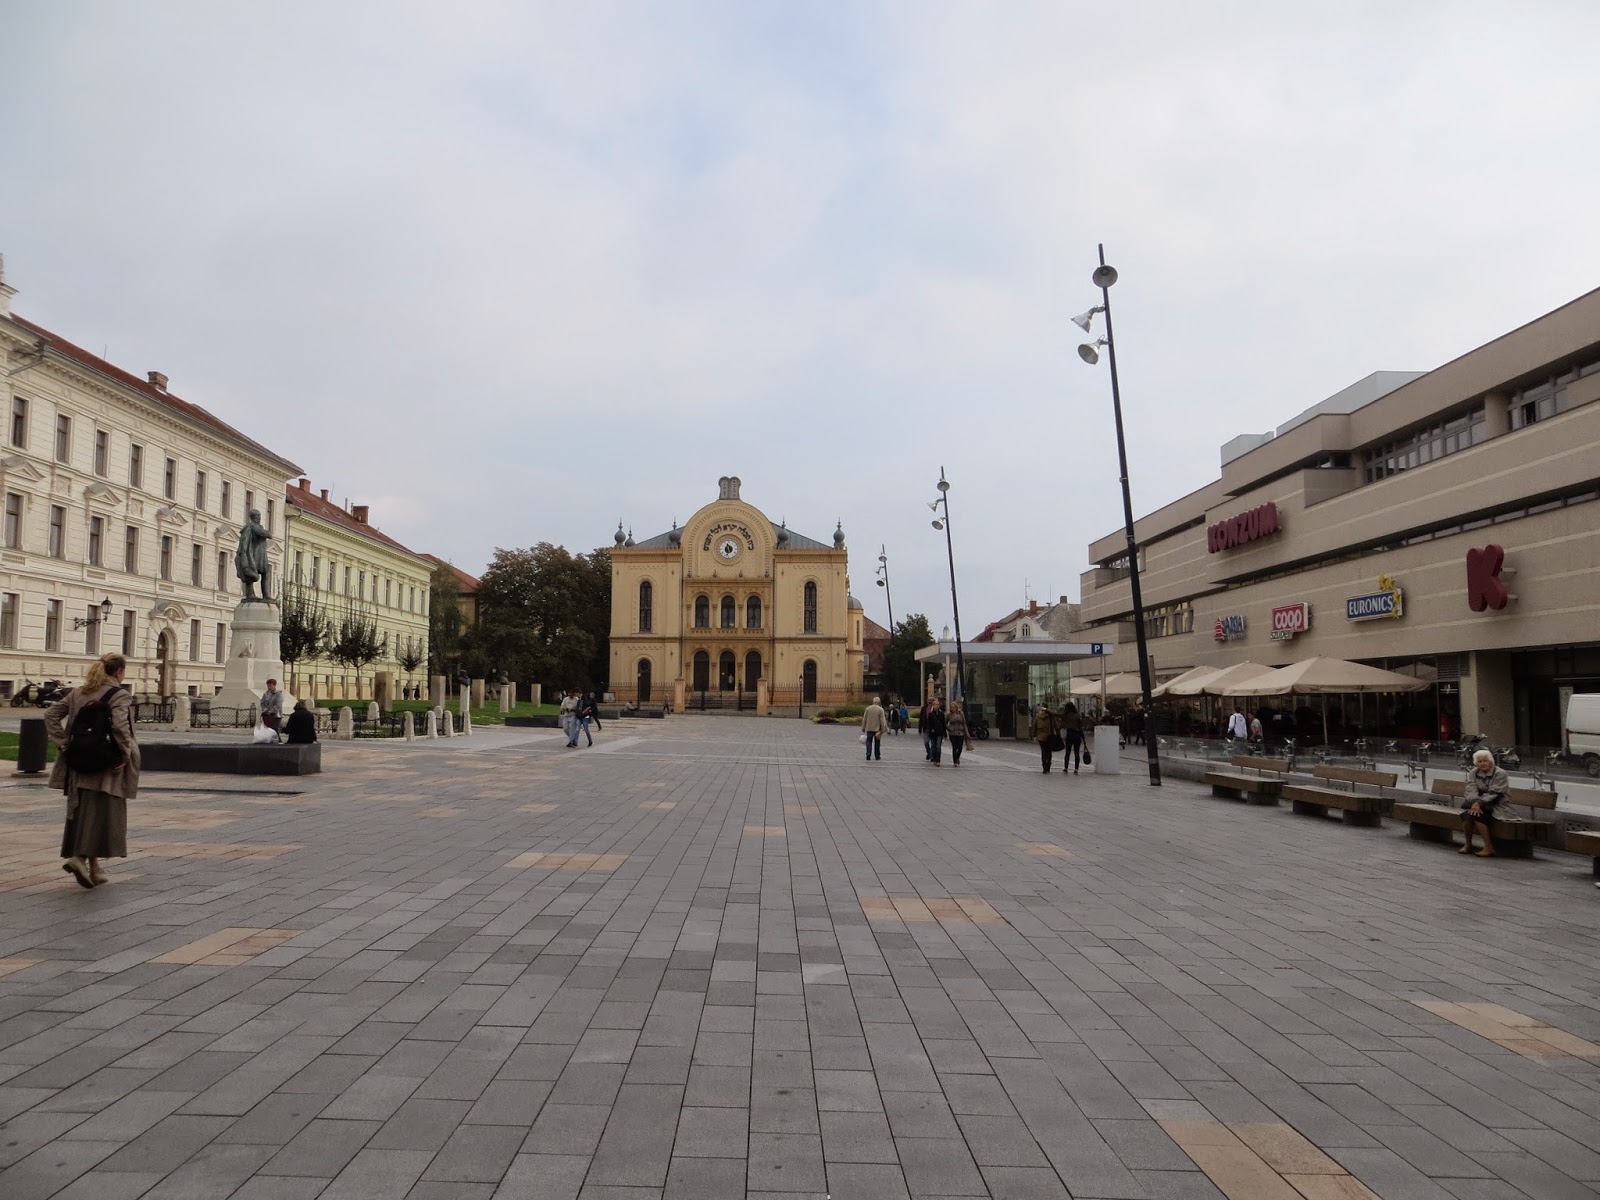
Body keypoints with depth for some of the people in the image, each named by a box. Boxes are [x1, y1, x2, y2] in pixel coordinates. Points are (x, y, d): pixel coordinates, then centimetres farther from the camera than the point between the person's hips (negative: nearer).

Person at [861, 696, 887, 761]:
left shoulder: (868, 708, 1)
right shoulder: (880, 709, -7)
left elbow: (864, 719, 4)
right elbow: (882, 720, -9)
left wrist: (863, 728, 12)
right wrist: (883, 729, -4)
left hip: (869, 729, 1)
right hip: (877, 729, -1)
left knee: (869, 742, 2)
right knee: (877, 743, 11)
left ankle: (868, 755, -13)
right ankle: (877, 756, 18)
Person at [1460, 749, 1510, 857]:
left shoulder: (1500, 774, -8)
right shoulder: (1473, 773, 6)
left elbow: (1493, 793, -19)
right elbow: (1471, 790, -7)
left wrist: (1479, 803, -30)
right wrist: (1475, 804, -26)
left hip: (1496, 806, -5)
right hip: (1479, 803, 5)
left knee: (1476, 815, -30)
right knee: (1465, 814, -25)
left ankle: (1489, 847, -21)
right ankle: (1468, 844, -6)